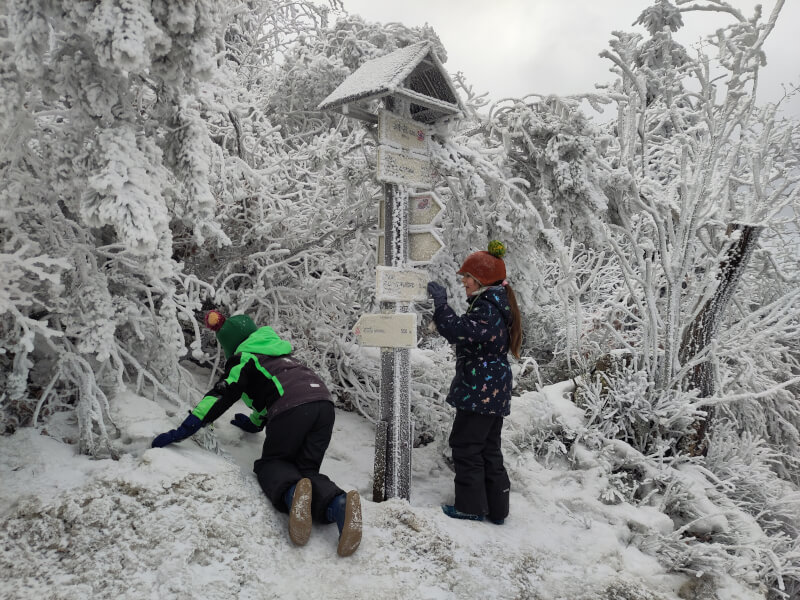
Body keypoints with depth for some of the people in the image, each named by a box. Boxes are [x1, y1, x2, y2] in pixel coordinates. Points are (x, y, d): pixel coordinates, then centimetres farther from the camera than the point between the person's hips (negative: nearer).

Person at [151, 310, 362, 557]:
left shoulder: (244, 359, 13)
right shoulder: (278, 350, 35)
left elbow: (219, 398, 4)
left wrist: (180, 433, 7)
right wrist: (255, 423, 61)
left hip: (292, 409, -6)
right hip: (324, 404, 7)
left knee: (271, 464, 13)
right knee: (306, 470, 10)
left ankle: (292, 492, -24)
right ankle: (338, 504, -24)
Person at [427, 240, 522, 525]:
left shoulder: (487, 309, -18)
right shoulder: (495, 304, 14)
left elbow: (458, 331, -31)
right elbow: (469, 334, 20)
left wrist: (441, 303, -23)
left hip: (479, 391, -10)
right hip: (494, 392, 10)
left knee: (465, 446, 1)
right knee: (489, 449, 15)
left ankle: (470, 506, 12)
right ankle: (496, 509, 24)